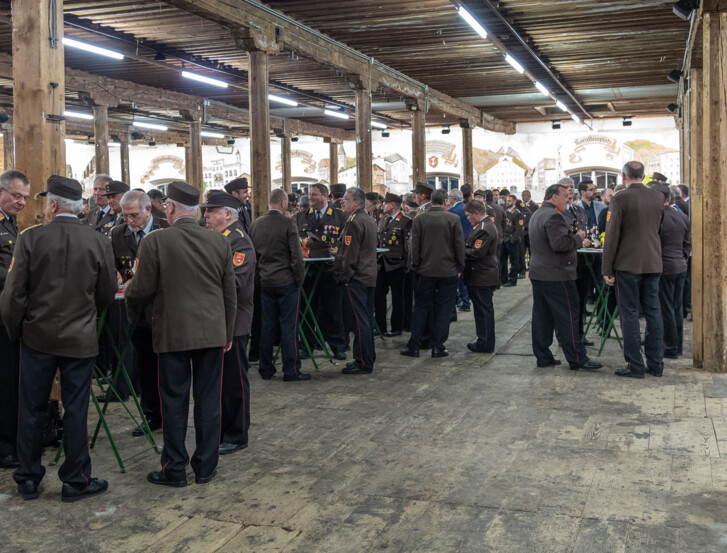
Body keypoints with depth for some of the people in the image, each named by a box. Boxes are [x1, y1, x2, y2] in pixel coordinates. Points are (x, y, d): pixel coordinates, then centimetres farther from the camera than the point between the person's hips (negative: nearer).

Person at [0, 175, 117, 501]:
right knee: (76, 411, 8)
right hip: (80, 340, 0)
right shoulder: (99, 243, -6)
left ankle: (28, 479, 24)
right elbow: (106, 296, 2)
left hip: (37, 338, 0)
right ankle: (76, 480, 16)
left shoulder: (30, 239, -10)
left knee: (31, 410, 13)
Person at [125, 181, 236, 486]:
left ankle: (174, 470, 17)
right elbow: (230, 293, 7)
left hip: (173, 334, -3)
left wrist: (128, 290, 17)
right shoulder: (220, 241, 2)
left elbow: (142, 290, -7)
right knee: (208, 401, 10)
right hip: (213, 334, 3)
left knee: (174, 402, 7)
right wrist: (228, 333, 17)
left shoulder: (154, 241, -10)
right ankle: (205, 467, 19)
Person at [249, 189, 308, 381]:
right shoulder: (288, 224, -12)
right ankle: (291, 371, 3)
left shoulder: (255, 224, 5)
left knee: (267, 326, 12)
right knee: (289, 326, -1)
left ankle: (266, 369, 18)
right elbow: (296, 255, -13)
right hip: (287, 282, -5)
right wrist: (299, 279, -2)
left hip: (265, 282, 5)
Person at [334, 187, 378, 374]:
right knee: (366, 320, 15)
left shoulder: (354, 223, -16)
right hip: (369, 276, 10)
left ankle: (363, 364, -3)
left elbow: (350, 254, -18)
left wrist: (343, 276, -11)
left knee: (359, 321, -6)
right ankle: (368, 358, 22)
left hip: (356, 278, -10)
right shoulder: (369, 221, 15)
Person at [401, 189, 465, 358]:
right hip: (448, 271, -1)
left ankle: (414, 346, 10)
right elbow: (459, 245, -4)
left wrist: (416, 266, 11)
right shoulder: (453, 219, -6)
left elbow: (415, 246, 1)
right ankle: (438, 346, 8)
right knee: (443, 309, 6)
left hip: (426, 270, 2)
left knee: (421, 308, 9)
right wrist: (459, 267, 6)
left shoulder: (419, 219, -2)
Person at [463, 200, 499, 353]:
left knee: (484, 310, -3)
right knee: (483, 310, 15)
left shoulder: (485, 229, -19)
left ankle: (485, 345, 3)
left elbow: (477, 253, -23)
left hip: (482, 277, -10)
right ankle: (484, 342, 22)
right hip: (481, 276, 10)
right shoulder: (485, 225, 15)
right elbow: (473, 248, 19)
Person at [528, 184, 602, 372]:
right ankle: (577, 359, 1)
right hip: (556, 276, -10)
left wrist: (574, 238, 16)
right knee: (567, 318, -4)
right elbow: (559, 243, -27)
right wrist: (578, 238, -11)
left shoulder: (536, 215, 16)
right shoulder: (553, 216, -16)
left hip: (538, 273, 10)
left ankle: (543, 357, 16)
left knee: (541, 316, 11)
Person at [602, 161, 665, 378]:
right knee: (653, 313, 11)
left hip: (628, 264, -5)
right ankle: (655, 363, 16)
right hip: (653, 263, 5)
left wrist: (607, 269, -7)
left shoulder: (620, 199, -12)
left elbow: (612, 235, -12)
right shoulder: (658, 197, 4)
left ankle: (635, 366, 3)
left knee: (629, 314, 1)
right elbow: (659, 228, 14)